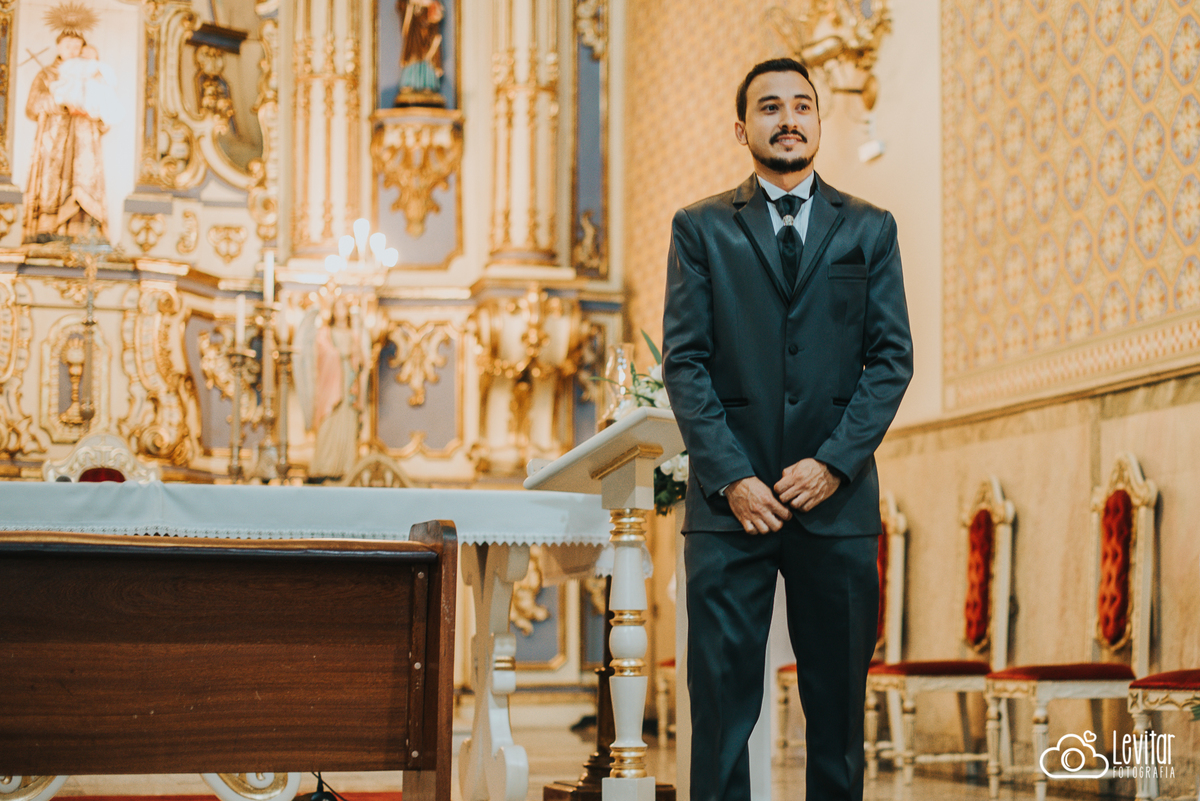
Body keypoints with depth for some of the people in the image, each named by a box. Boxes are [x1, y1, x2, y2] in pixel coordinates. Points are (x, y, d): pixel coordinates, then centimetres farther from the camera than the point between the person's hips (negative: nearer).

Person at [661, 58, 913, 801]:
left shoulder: (870, 229, 11)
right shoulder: (700, 228, 8)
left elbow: (892, 357, 4)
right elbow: (685, 361, 1)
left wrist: (833, 463, -8)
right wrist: (730, 477, -10)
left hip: (837, 500, 1)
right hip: (729, 502, -1)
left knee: (839, 699, 7)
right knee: (722, 695, -1)